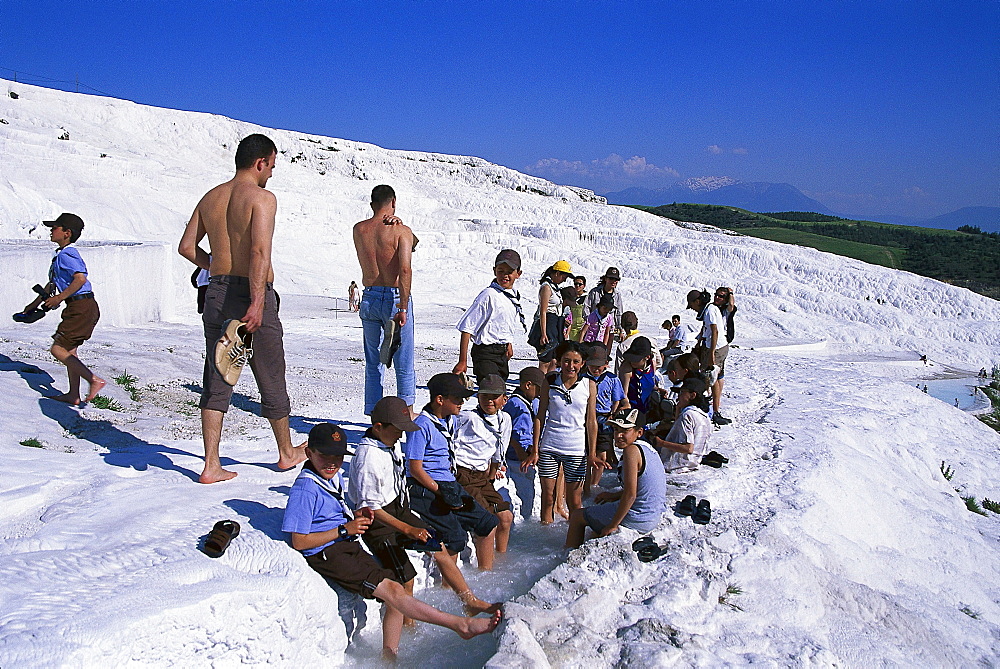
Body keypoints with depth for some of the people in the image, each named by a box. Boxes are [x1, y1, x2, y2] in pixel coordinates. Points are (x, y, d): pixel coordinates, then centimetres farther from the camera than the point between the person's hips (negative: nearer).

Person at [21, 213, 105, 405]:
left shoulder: (66, 255, -12)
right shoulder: (62, 254, 19)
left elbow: (80, 278, -27)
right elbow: (52, 283, 29)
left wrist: (59, 298, -20)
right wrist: (36, 303, 33)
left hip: (81, 308, -10)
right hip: (78, 308, 10)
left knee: (58, 350, -8)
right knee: (69, 350, 15)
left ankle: (94, 380, -11)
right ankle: (73, 395, 20)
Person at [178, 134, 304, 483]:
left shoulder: (210, 197, 12)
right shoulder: (262, 197, -9)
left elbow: (187, 247, 13)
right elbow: (260, 251, -22)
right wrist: (257, 303, -28)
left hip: (216, 294, 6)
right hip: (251, 296, -6)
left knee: (216, 381, 10)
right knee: (271, 379, 10)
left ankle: (211, 465, 9)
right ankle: (287, 453, 27)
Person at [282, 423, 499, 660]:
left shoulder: (335, 478, 14)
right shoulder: (305, 487, -14)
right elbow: (299, 542, -15)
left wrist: (356, 517, 7)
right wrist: (344, 530, -15)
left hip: (350, 548, 9)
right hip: (326, 554, -9)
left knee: (396, 594, -4)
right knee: (390, 590, -21)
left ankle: (389, 657, 9)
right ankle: (461, 625, -24)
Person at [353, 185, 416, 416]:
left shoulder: (359, 230, 6)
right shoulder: (401, 231, -8)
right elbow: (405, 270, -19)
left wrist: (392, 224, 3)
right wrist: (403, 307, -19)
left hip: (369, 299, 4)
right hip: (394, 297, -4)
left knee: (373, 364, 12)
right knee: (404, 363, 5)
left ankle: (373, 413, 15)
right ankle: (407, 412, 10)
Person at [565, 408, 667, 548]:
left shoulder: (631, 450, -20)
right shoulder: (647, 448, 7)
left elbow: (630, 495, -25)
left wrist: (612, 526, -17)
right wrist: (615, 496, 18)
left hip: (637, 520, -9)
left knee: (577, 516, 11)